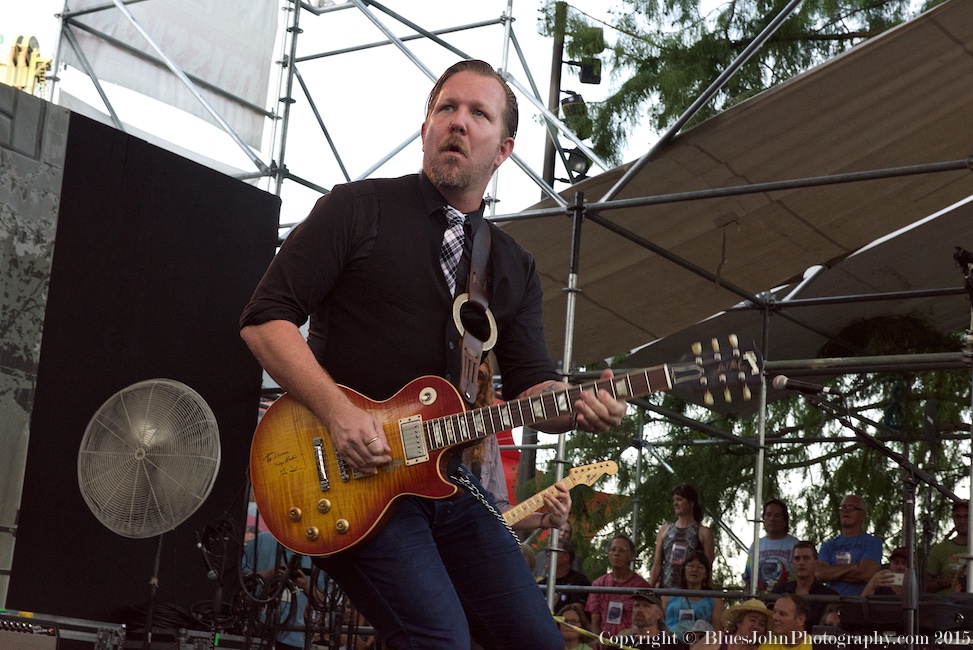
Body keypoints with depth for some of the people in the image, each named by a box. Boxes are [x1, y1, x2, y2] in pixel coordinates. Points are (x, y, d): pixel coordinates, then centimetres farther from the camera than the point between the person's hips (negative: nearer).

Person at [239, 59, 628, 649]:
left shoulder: (515, 268, 14)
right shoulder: (358, 209, -2)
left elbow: (531, 385, 9)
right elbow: (266, 319, -7)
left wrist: (576, 407, -15)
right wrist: (339, 413, -20)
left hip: (447, 480, 6)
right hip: (351, 472, -6)